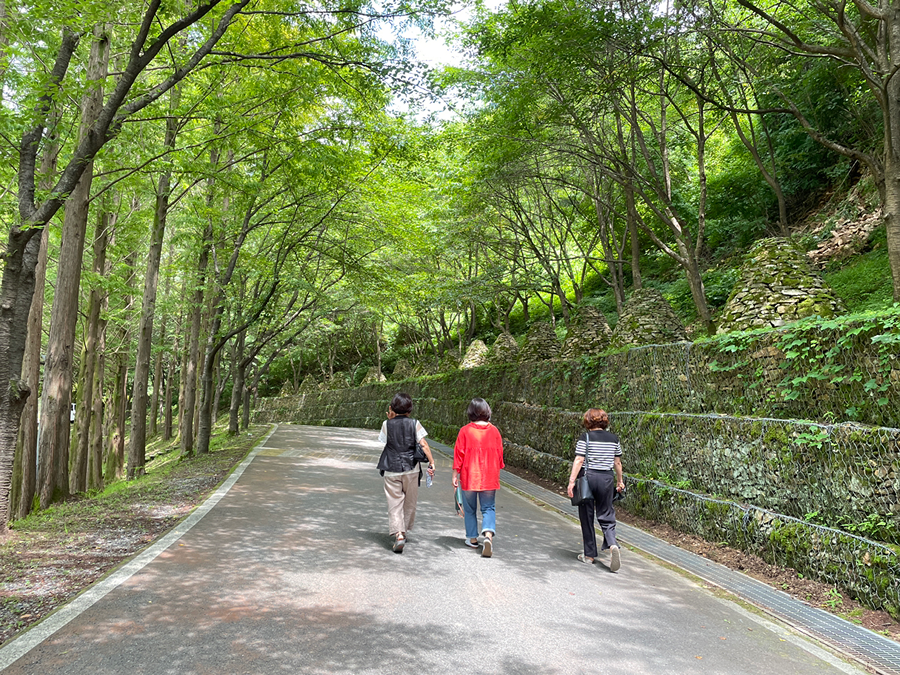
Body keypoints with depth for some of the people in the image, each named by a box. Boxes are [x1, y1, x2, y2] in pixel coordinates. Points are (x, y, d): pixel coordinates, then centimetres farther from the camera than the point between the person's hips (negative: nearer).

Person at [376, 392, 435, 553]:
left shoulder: (387, 424, -3)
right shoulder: (414, 423, -3)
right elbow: (423, 445, -7)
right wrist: (431, 462, -4)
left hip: (392, 470, -1)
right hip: (411, 469, 1)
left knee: (394, 504, 1)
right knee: (409, 503, 17)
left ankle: (398, 534, -15)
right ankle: (404, 532, 30)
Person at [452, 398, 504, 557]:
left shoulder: (465, 431, -9)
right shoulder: (494, 431, -2)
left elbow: (459, 455, -7)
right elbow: (499, 454, 5)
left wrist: (455, 475, 1)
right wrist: (496, 472, 20)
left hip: (468, 477, -1)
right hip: (489, 478, 1)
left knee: (470, 509, 14)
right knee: (488, 508, 8)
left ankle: (472, 539, 22)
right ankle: (488, 534, -14)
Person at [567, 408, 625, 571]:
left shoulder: (585, 438, -7)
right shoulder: (613, 438, 5)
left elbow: (579, 461, -13)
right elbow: (617, 463, 10)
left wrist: (571, 481, -12)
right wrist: (619, 481, 22)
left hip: (588, 478, -3)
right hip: (607, 479, 3)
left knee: (587, 518, 9)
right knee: (606, 517, 10)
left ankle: (589, 555, 17)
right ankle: (612, 544, -16)